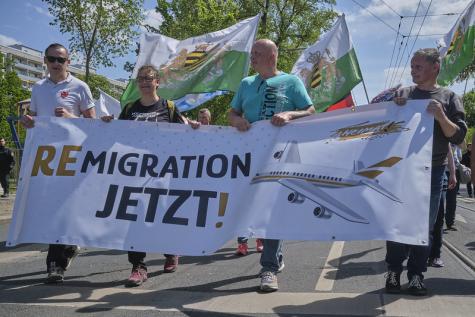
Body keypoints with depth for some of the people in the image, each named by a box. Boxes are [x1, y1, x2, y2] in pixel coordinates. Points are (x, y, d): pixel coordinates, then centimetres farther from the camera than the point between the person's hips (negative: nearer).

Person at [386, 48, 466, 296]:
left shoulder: (449, 97, 4)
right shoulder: (402, 94, 8)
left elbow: (458, 136, -3)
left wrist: (440, 116, -20)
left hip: (433, 171, 0)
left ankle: (416, 273, 14)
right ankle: (393, 270, 11)